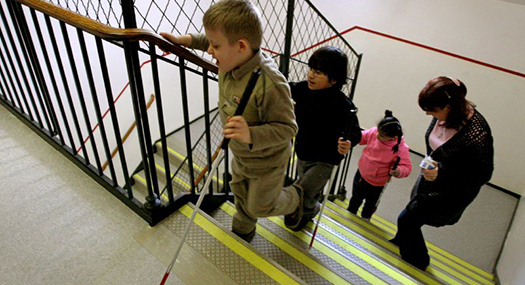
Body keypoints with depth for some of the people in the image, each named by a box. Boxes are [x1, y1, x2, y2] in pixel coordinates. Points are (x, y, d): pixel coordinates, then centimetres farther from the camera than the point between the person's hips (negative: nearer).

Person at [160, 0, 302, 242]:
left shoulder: (270, 84, -41)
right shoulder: (233, 60, -17)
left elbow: (287, 128, -34)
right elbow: (211, 42, 8)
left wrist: (251, 135, -47)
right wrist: (185, 39, 1)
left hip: (267, 162, -7)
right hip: (240, 155, 8)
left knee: (259, 206, 18)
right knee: (240, 195, 29)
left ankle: (294, 199, 49)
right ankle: (242, 232, 58)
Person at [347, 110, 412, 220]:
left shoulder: (400, 148, -30)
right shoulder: (374, 132, -20)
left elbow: (407, 167, -24)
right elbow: (362, 137, -1)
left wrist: (398, 171, -45)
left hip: (376, 184, -4)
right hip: (361, 174, 4)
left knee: (370, 205, 24)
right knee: (355, 199, 29)